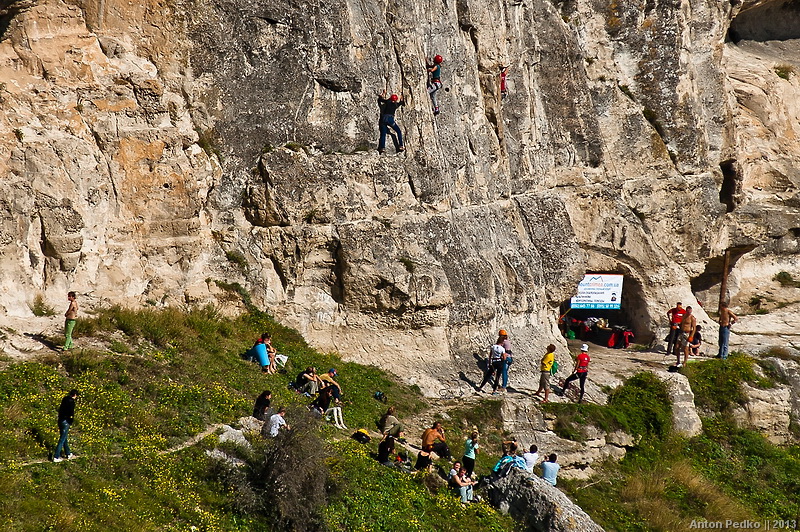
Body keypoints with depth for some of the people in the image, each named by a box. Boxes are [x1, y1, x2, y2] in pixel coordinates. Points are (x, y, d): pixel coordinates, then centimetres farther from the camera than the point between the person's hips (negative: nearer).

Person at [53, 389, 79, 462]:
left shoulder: (65, 399, 7)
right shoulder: (71, 402, -17)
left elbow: (60, 409, 13)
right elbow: (71, 413, -20)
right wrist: (71, 421, -5)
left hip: (60, 420, 8)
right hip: (66, 422, -8)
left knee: (64, 438, 19)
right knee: (62, 439, -2)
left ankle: (68, 454, 34)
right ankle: (56, 457, -1)